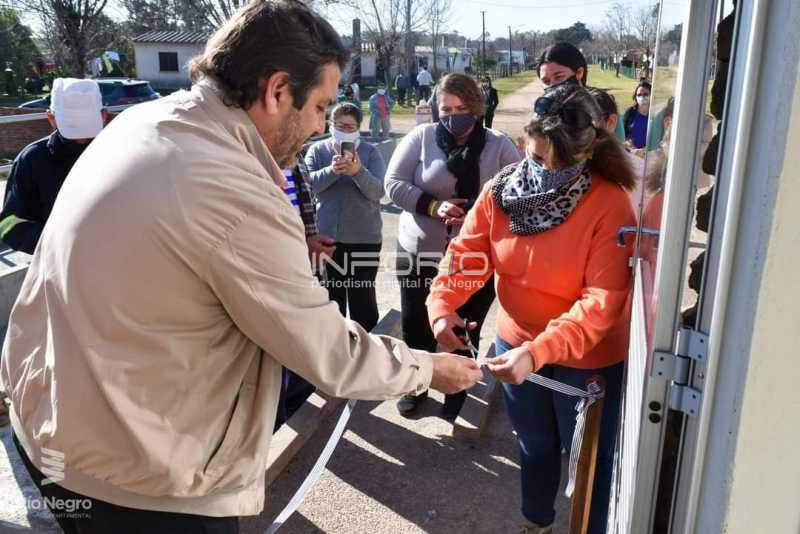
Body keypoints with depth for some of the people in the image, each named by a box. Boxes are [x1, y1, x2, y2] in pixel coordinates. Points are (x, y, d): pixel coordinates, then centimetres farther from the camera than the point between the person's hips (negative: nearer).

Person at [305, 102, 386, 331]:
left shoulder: (370, 152, 0)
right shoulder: (317, 150, 2)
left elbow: (379, 191, -12)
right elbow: (308, 184, -12)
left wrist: (358, 172, -30)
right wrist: (331, 171, -29)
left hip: (364, 237, -1)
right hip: (326, 235, 2)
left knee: (363, 295, 7)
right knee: (331, 294, 17)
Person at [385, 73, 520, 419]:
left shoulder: (498, 145, -3)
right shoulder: (421, 137, -4)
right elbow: (394, 184, -6)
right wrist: (432, 206, -20)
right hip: (419, 254, 1)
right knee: (416, 328, 15)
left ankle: (457, 395, 40)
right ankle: (415, 387, 41)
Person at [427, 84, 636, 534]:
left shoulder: (609, 204, -22)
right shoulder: (501, 190, -10)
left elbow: (601, 302, -27)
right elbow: (466, 253, -7)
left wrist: (539, 352, -36)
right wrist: (441, 304, -26)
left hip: (586, 359, -4)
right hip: (516, 345, 5)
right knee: (535, 447, 26)